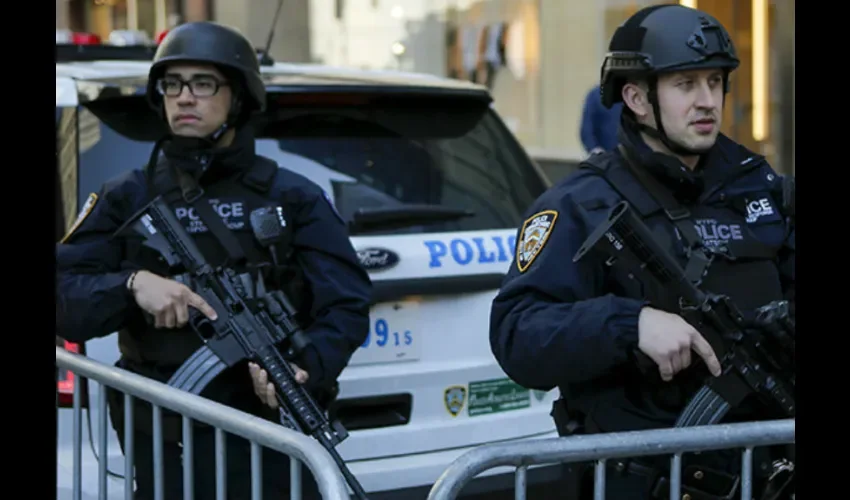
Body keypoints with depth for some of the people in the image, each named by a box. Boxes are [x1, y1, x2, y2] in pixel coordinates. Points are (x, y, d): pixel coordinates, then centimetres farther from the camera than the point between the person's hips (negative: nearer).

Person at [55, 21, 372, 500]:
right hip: (165, 447, 1)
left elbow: (346, 305, -5)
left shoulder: (294, 199, 3)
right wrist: (131, 285, -21)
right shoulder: (127, 199, 5)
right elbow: (64, 294, -3)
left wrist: (307, 368, -24)